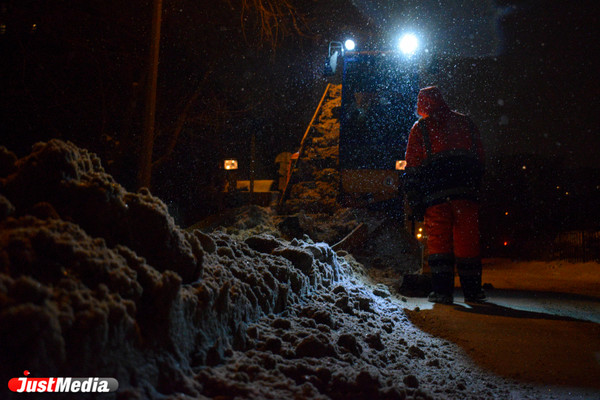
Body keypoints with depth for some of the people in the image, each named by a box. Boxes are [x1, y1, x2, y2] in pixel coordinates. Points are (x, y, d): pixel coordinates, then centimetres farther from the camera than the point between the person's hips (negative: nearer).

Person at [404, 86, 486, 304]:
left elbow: (412, 169, 3)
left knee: (438, 241, 3)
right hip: (466, 192, 3)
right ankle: (472, 290, 11)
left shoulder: (420, 128, 10)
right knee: (467, 241, 6)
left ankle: (442, 290, 0)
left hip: (435, 195, -2)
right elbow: (479, 160, 15)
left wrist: (415, 203, 4)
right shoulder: (465, 123, 19)